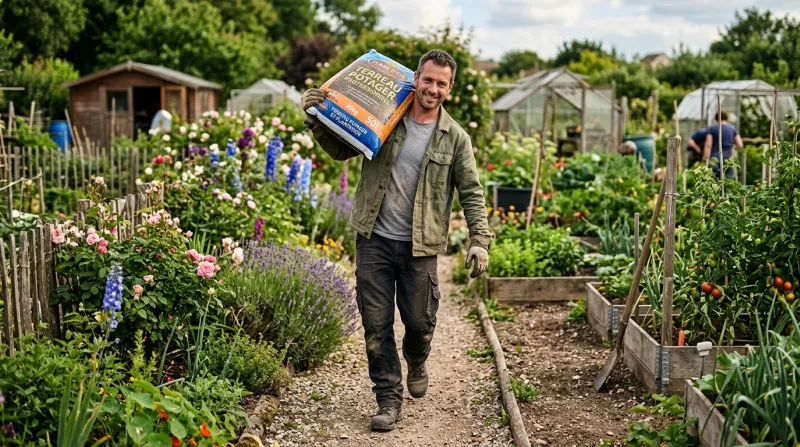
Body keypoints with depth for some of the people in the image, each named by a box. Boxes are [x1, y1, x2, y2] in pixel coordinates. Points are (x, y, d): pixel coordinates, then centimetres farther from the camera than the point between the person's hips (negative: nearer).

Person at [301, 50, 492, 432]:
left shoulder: (455, 138, 1)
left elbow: (471, 193, 2)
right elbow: (341, 149, 11)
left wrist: (480, 239, -8)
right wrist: (317, 119, -5)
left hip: (419, 246, 0)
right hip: (374, 240, 1)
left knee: (419, 321, 7)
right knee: (376, 325, 3)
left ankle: (416, 363, 42)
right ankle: (389, 399, 16)